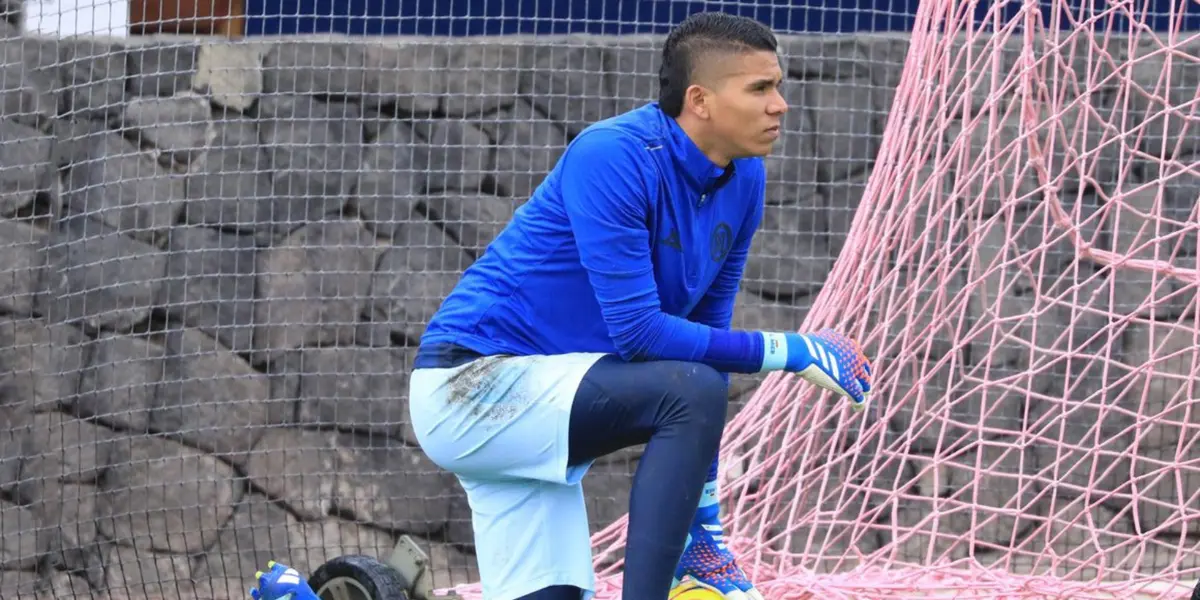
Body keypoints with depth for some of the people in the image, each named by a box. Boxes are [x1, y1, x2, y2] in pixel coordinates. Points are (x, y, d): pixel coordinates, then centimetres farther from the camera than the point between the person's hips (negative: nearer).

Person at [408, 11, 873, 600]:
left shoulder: (743, 180, 3)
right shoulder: (612, 157, -21)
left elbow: (705, 335, 7)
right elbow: (638, 332, -25)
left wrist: (703, 519, 5)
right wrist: (784, 352, -19)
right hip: (474, 382, -9)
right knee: (690, 390, -27)